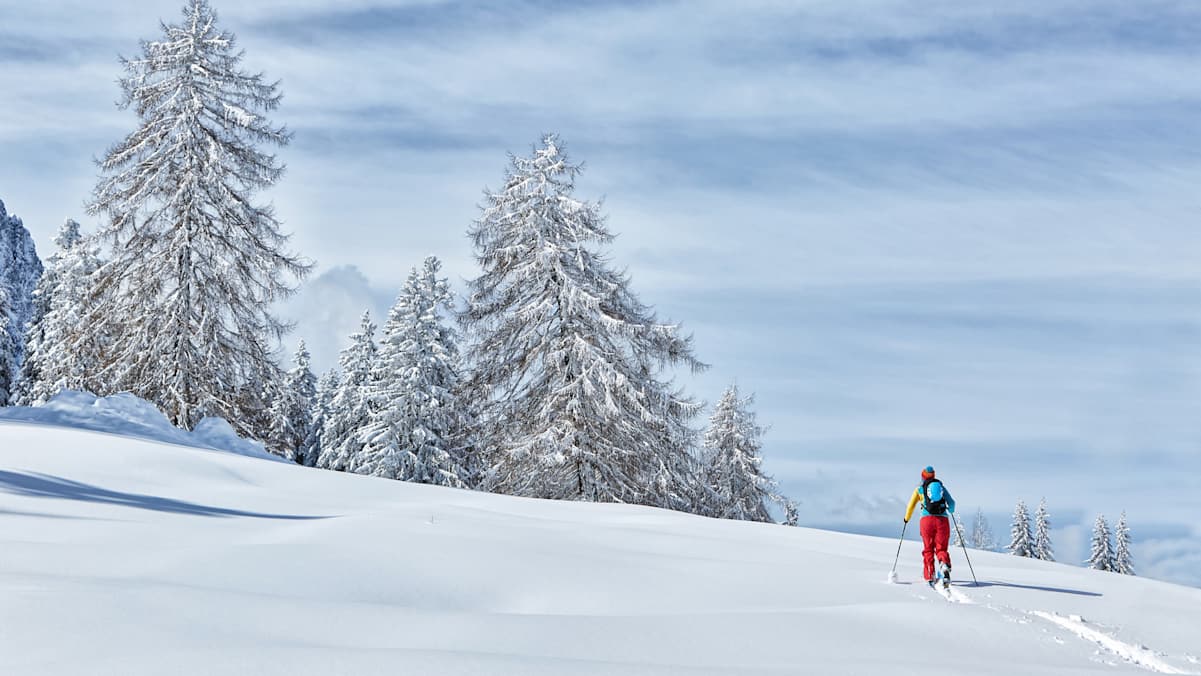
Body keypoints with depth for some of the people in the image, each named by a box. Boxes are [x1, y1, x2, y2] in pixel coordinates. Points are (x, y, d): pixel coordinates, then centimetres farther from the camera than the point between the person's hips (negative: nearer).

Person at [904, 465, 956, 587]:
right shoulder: (942, 486, 16)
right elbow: (951, 502, 12)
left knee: (928, 550, 8)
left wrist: (907, 518, 29)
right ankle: (945, 566, -29)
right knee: (941, 549, 3)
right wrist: (951, 510, 35)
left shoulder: (920, 489, 12)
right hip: (943, 520, 1)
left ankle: (930, 577, -1)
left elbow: (911, 505, 12)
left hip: (927, 519, -1)